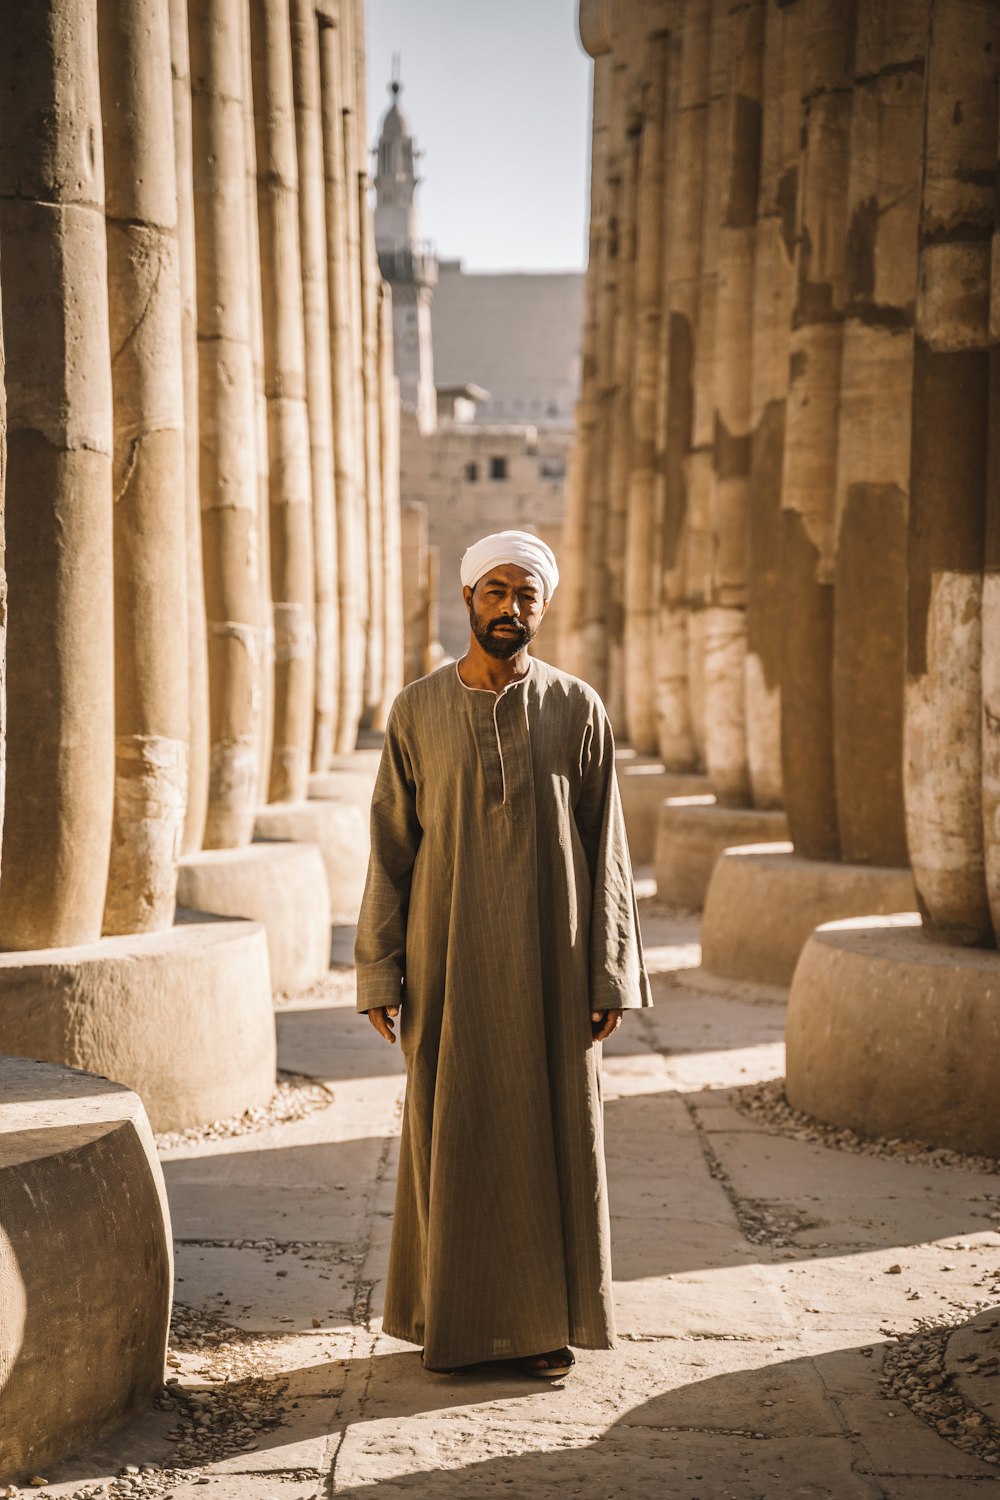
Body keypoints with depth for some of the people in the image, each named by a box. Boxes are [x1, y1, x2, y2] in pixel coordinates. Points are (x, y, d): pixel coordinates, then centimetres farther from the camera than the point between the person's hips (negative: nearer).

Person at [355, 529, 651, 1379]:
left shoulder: (578, 709, 0)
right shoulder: (418, 712, 1)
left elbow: (607, 851, 0)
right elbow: (391, 847, 3)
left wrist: (611, 977, -5)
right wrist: (379, 974, -2)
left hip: (549, 962, 0)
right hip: (450, 962, 1)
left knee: (552, 1132, 5)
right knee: (452, 1133, 6)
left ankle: (549, 1320, 19)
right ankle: (455, 1317, 20)